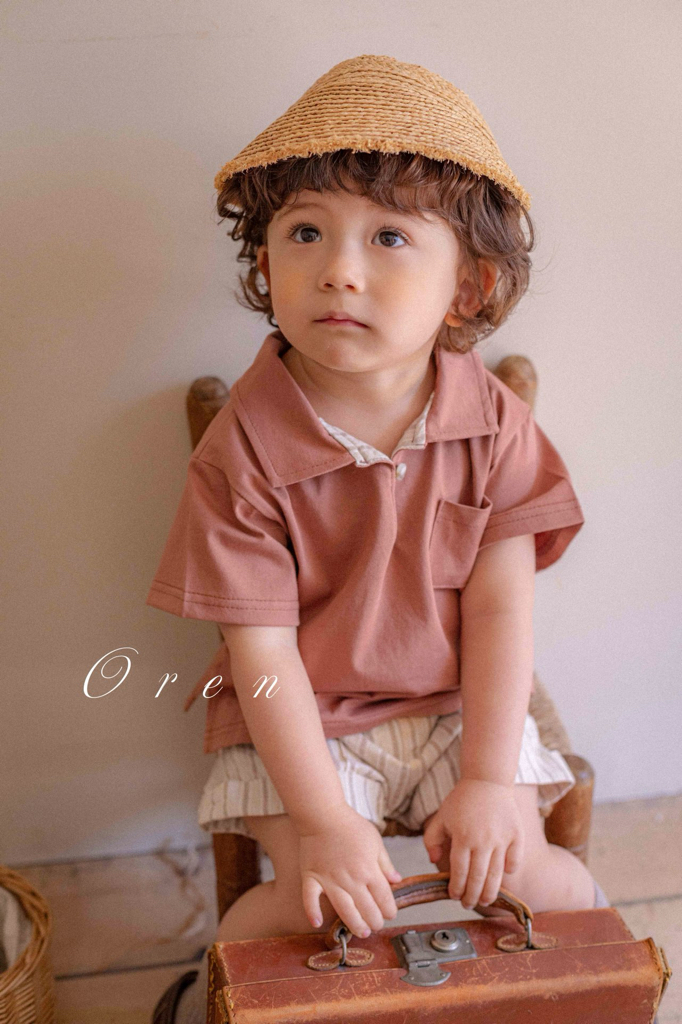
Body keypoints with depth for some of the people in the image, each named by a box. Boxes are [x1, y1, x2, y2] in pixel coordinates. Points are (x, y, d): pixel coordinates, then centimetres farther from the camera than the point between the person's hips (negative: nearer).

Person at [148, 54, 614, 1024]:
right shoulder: (244, 449, -19)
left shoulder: (492, 424, -11)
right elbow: (261, 649, -17)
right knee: (322, 906, -17)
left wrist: (490, 780, -14)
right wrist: (322, 819, -22)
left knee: (522, 878, -11)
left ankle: (591, 904, 25)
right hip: (300, 718, -2)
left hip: (456, 702, 2)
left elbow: (500, 607, -9)